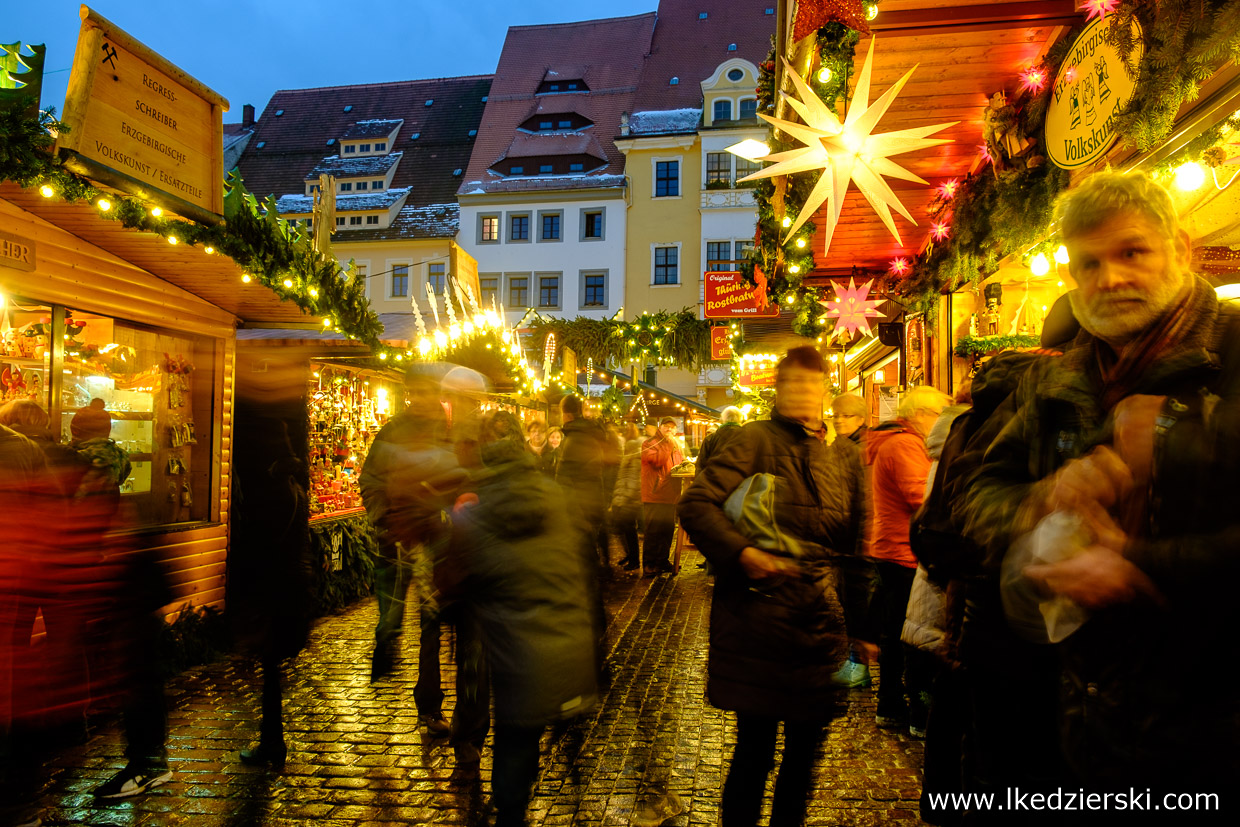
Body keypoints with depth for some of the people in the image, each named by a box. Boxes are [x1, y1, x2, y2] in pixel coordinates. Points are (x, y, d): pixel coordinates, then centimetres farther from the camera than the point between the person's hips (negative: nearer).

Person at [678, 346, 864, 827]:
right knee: (754, 752, 5)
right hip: (760, 621, -5)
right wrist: (741, 553, -23)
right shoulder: (758, 439, -5)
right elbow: (696, 504, -12)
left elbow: (854, 549, 16)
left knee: (804, 756, 15)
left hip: (821, 628, 5)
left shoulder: (845, 461, 12)